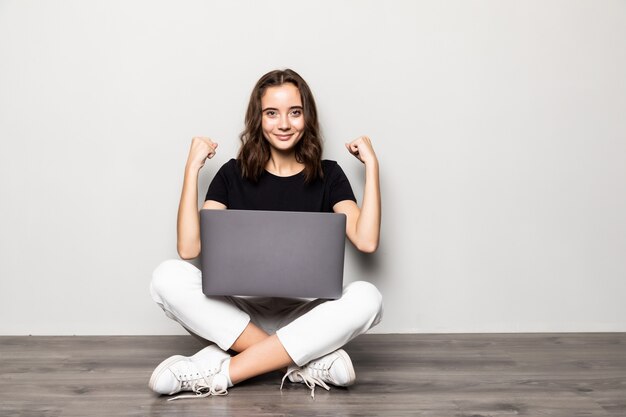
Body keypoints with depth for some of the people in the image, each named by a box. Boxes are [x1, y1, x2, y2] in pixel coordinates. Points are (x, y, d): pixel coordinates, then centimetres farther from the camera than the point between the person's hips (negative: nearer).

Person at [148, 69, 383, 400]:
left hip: (303, 316, 0)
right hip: (239, 312, 1)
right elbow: (189, 249, -7)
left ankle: (219, 372, -29)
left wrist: (371, 165, -9)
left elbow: (366, 242, -12)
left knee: (366, 298, -31)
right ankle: (309, 361, -28)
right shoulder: (234, 174, 4)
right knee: (168, 277, -26)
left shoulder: (327, 175, 5)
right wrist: (192, 168, -8)